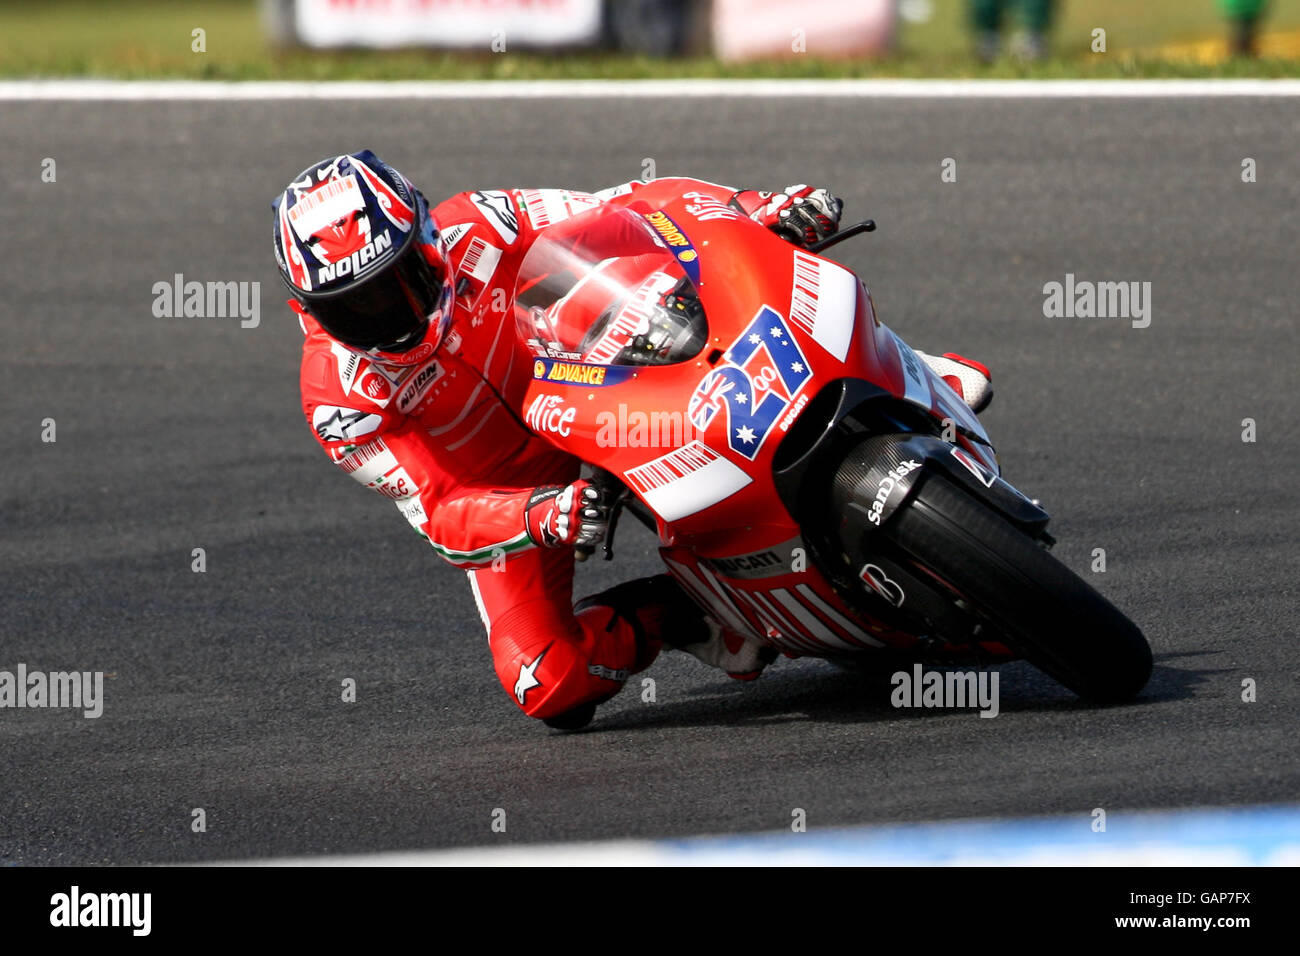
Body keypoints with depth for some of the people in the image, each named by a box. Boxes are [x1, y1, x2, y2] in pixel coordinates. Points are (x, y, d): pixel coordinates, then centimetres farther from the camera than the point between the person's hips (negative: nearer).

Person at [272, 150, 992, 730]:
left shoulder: (472, 233, -23)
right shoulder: (339, 402, -24)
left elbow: (625, 212, -19)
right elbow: (439, 512, -25)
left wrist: (758, 208, -33)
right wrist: (540, 516, -46)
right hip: (497, 497, -1)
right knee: (550, 689, -24)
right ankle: (668, 614, 2)